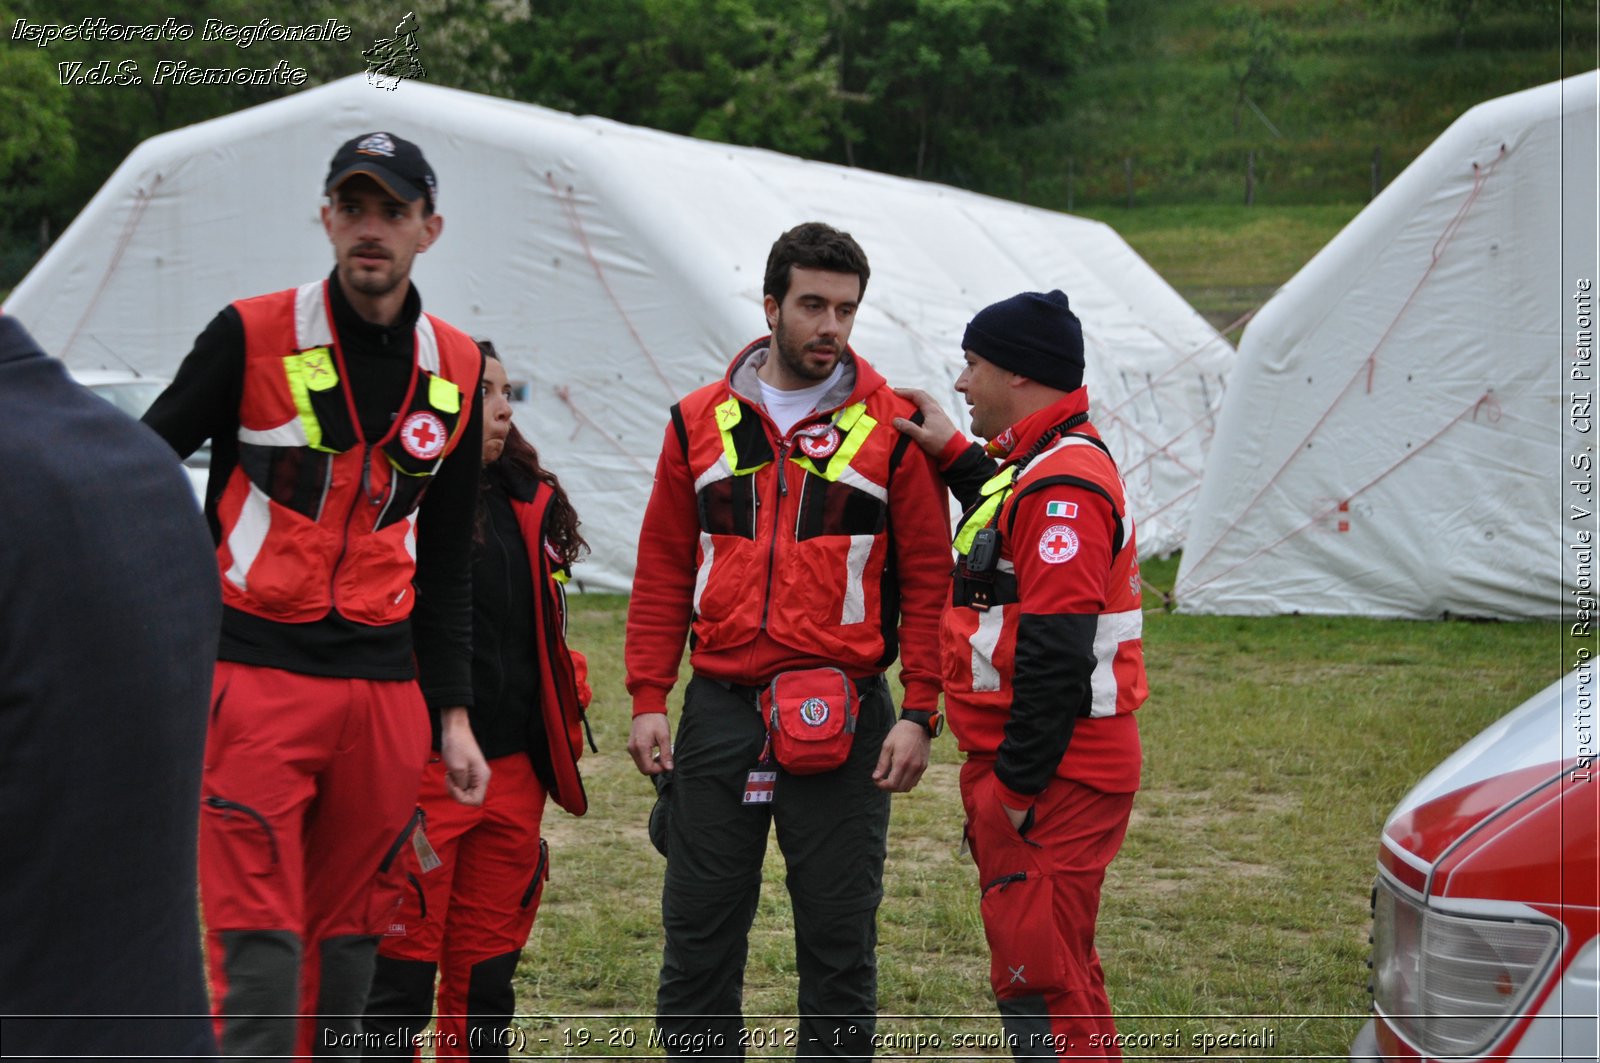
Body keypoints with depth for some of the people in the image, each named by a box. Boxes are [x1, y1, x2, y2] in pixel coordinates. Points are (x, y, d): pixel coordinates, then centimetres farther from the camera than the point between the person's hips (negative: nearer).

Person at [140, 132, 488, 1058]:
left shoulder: (457, 372, 8)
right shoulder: (253, 336, -4)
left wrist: (453, 715, 14)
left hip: (385, 691, 4)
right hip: (257, 678, -4)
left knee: (345, 935, 10)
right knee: (259, 941, -9)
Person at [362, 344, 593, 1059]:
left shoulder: (527, 502, 13)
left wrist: (554, 753, 19)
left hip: (512, 770, 7)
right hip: (421, 770, -7)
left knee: (488, 968, 14)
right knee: (401, 969, -1)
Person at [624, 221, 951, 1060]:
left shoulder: (892, 430, 1)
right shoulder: (700, 422, 8)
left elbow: (928, 581, 0)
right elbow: (662, 574, 9)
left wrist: (919, 715, -7)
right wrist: (648, 699, 2)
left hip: (844, 721, -2)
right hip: (719, 709, 2)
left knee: (838, 937, 5)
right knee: (698, 929, 7)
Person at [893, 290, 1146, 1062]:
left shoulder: (1063, 482, -19)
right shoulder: (1049, 462, 14)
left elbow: (1057, 651, -25)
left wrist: (1018, 783, -22)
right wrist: (954, 455, 22)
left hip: (1051, 778, -11)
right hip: (1022, 764, 11)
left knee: (1038, 975, -9)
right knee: (1045, 962, 19)